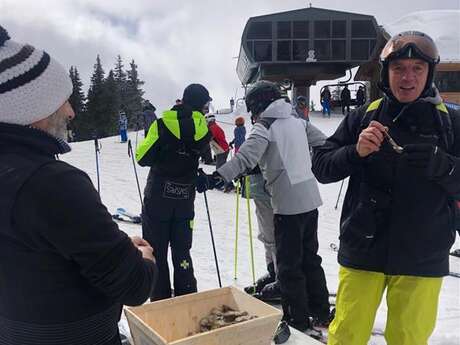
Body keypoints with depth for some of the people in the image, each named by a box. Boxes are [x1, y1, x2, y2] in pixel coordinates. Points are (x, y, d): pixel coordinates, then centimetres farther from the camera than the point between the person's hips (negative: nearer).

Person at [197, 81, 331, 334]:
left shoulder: (264, 127, -10)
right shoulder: (297, 121, 10)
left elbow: (245, 158, -25)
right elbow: (323, 143, 20)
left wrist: (216, 177, -31)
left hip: (288, 204, -7)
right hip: (311, 198, 8)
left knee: (289, 265, 5)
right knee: (310, 258, 20)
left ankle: (297, 319, 15)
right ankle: (320, 309, 32)